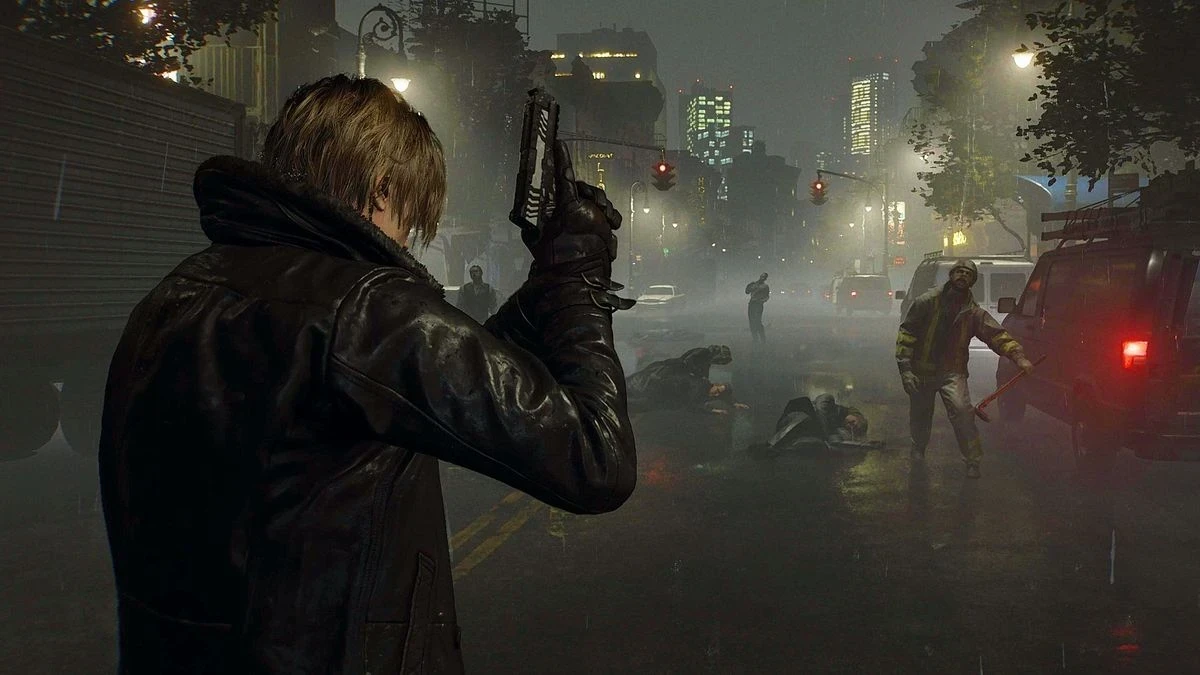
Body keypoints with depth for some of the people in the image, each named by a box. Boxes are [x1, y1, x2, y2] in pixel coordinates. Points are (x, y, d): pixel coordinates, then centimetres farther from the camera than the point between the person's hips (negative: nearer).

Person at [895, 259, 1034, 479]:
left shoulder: (973, 312, 2)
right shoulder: (927, 302, -4)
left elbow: (997, 334, -7)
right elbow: (906, 333, -5)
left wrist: (1018, 356, -24)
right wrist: (905, 368, -13)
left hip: (952, 372, 0)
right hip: (921, 371, 0)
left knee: (962, 411, -22)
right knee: (920, 417, 13)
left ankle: (972, 461, -13)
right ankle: (918, 450, 43)